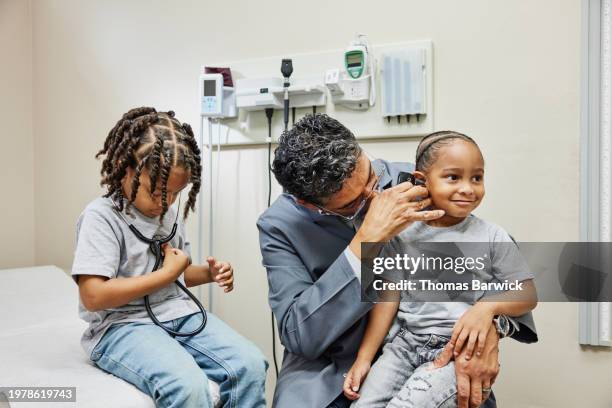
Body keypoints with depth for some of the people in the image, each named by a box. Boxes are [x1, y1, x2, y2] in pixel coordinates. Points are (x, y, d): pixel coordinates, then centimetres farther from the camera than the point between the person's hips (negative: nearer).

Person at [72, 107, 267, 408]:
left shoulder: (169, 213, 10)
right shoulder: (101, 216, -12)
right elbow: (94, 296, -20)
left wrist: (209, 273, 1)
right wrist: (167, 274, -14)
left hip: (178, 314, 6)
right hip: (122, 325, -6)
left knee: (250, 365, -16)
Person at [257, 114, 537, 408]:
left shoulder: (410, 183, -10)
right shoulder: (278, 225, -14)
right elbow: (299, 337, -22)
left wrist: (488, 324, -26)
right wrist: (366, 241, -31)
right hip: (331, 364, -2)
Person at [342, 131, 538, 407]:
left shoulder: (491, 237, -1)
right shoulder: (403, 236, 3)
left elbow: (527, 294, 2)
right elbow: (389, 298, 4)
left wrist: (487, 306, -19)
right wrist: (364, 358, -1)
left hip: (460, 348, -2)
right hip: (405, 342, 2)